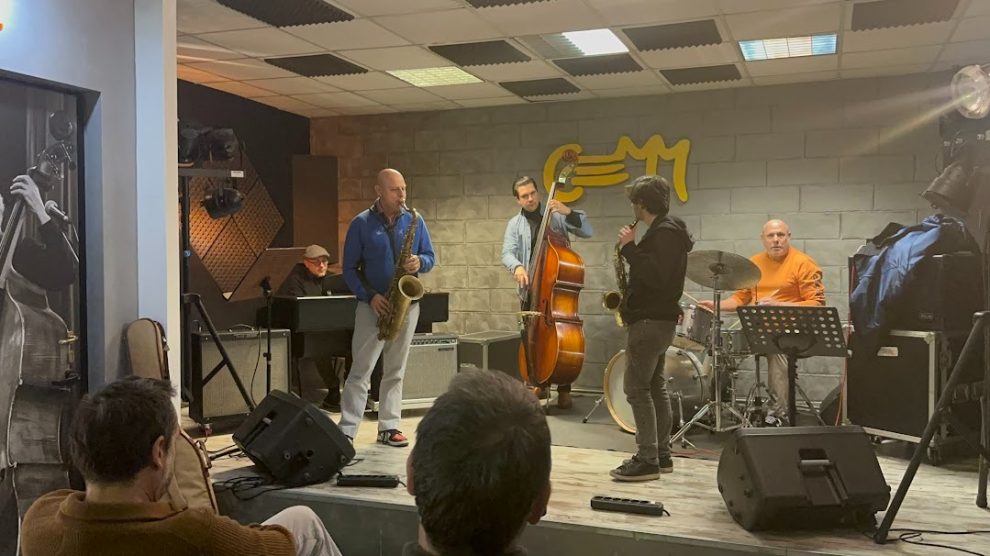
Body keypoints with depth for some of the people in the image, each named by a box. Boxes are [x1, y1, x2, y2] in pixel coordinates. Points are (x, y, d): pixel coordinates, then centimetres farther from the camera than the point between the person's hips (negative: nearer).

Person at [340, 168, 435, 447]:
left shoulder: (415, 221, 5)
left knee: (395, 370, 8)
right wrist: (369, 296, -16)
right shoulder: (361, 224, -3)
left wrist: (419, 262, -14)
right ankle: (346, 431, 0)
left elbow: (430, 256, 10)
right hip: (373, 305, -3)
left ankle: (389, 427, 15)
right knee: (361, 370, -3)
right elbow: (349, 268, -3)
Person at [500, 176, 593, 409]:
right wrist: (517, 266, -30)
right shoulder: (514, 225, 6)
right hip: (530, 291, 2)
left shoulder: (555, 216, 2)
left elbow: (587, 232, -5)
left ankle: (564, 389, 8)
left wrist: (568, 212, -20)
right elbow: (508, 253, -8)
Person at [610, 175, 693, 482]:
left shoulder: (665, 232, -16)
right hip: (657, 318, 11)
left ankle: (647, 460, -5)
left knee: (636, 388, -9)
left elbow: (656, 277, -26)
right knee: (654, 385, 13)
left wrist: (629, 247, -20)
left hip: (651, 320, -11)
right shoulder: (665, 229, 16)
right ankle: (661, 455, 19)